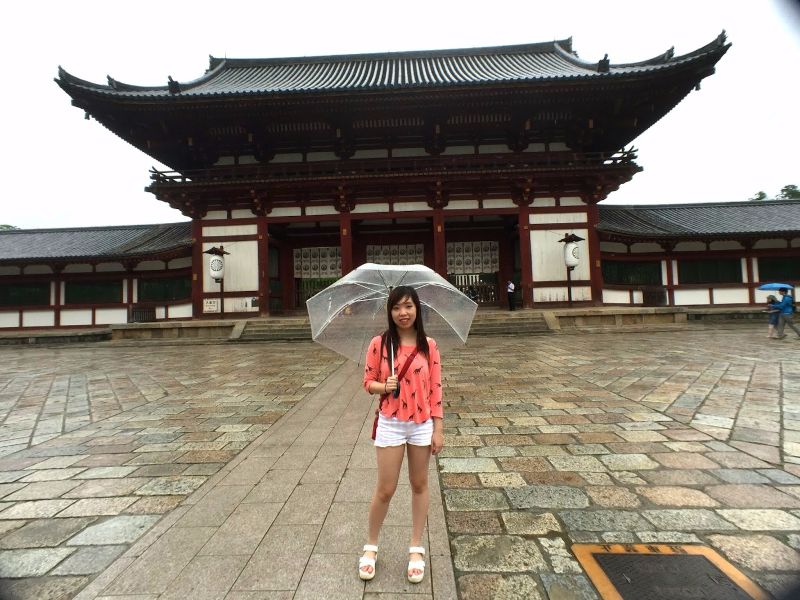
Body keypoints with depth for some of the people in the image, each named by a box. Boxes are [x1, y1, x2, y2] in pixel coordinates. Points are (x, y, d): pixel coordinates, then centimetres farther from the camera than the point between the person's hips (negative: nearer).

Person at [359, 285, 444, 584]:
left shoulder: (429, 345, -4)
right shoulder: (379, 343, -8)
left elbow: (435, 388, -1)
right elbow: (368, 381, 1)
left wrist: (438, 428, -1)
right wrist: (383, 386, -21)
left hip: (422, 424, 2)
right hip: (390, 424, -1)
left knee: (420, 486, 15)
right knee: (385, 489, 7)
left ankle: (416, 549, 34)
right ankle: (371, 546, 33)